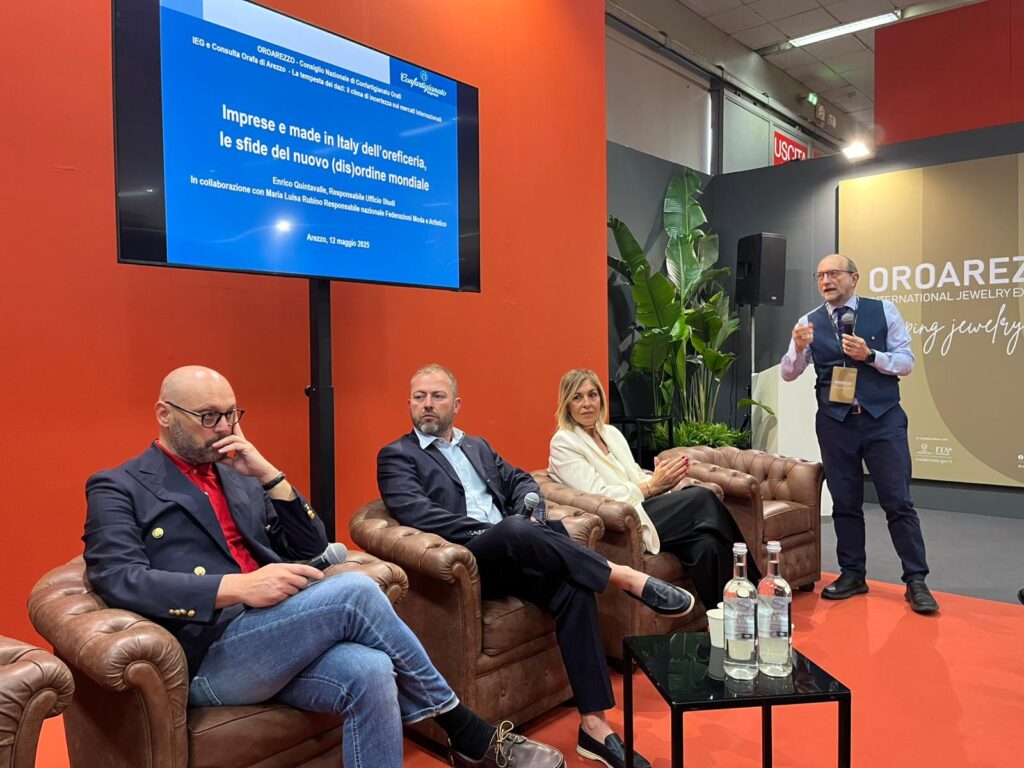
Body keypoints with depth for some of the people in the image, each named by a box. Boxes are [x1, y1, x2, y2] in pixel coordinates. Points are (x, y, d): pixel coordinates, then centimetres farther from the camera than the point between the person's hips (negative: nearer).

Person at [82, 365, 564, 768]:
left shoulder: (240, 477, 21)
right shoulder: (118, 489, 5)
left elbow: (312, 547, 15)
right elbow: (120, 580, -13)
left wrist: (267, 474, 2)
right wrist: (239, 587, -25)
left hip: (273, 639, 6)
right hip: (207, 659, -5)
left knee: (369, 673, -28)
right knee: (354, 593, -26)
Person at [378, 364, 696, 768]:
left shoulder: (477, 446, 26)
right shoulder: (396, 456, 6)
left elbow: (522, 481, 19)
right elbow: (417, 513, -10)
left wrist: (530, 515, -6)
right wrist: (490, 531, -17)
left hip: (512, 556, 6)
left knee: (572, 587, -24)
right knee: (513, 532, -36)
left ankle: (593, 725, -21)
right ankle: (628, 578, -24)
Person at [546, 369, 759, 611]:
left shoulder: (611, 432, 20)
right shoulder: (563, 443, -3)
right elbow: (598, 496, -12)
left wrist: (663, 477, -6)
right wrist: (651, 485, -15)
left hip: (642, 511, 7)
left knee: (707, 544, -23)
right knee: (702, 498, -22)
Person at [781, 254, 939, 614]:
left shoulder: (884, 311, -1)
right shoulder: (809, 322, 3)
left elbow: (907, 361, -1)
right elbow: (788, 373, -2)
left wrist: (870, 355, -19)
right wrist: (798, 348, -23)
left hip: (883, 420, -2)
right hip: (834, 423, 2)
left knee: (898, 502, 0)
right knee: (845, 503, 10)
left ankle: (916, 581, 10)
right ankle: (852, 574, 22)